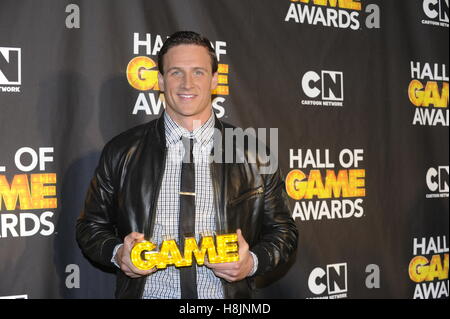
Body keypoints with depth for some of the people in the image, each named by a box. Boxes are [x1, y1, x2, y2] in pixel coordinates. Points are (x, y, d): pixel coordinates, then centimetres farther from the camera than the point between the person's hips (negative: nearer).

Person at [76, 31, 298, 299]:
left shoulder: (254, 154, -2)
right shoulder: (121, 151, -1)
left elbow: (283, 230, 4)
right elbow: (91, 226, 6)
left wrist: (253, 262, -14)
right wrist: (117, 253, -13)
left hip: (226, 294, 0)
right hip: (146, 291, 0)